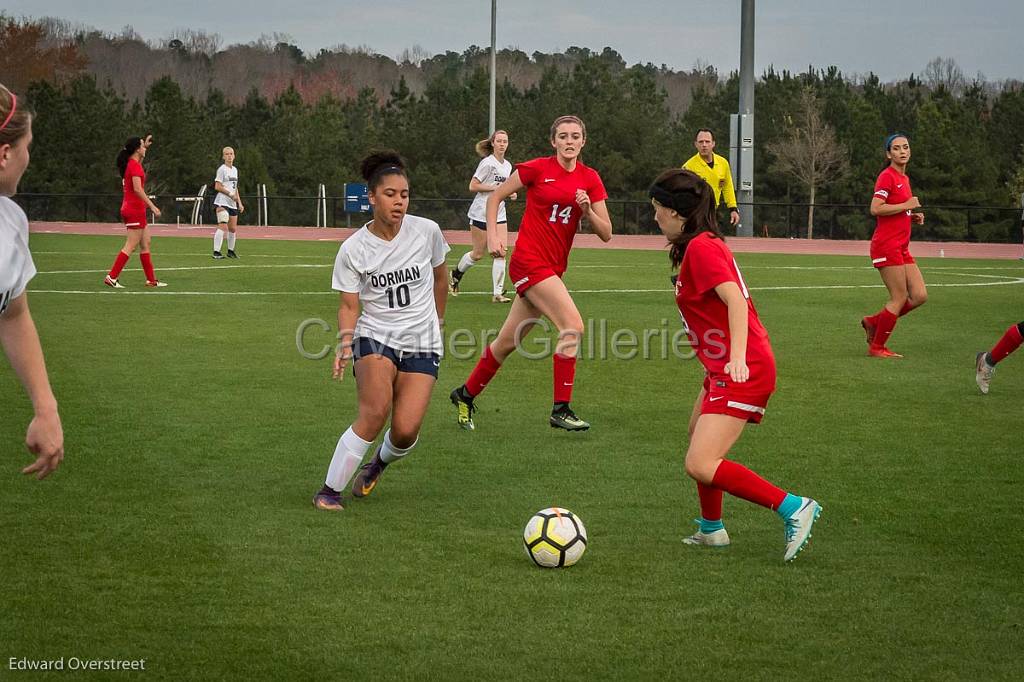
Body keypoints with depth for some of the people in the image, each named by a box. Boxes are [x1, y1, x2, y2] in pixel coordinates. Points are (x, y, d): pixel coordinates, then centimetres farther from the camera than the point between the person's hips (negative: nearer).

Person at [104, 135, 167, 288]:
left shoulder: (130, 163, 12)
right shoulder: (135, 166, -15)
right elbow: (138, 189, -24)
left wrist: (145, 146, 38)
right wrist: (152, 206, -23)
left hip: (130, 208, 10)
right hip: (135, 210, -10)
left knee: (145, 244, 12)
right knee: (131, 246, -8)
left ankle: (151, 279, 15)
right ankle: (111, 277, -8)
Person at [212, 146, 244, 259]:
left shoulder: (235, 170, 17)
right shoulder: (222, 169, -6)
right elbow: (217, 186, -12)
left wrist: (239, 203, 18)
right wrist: (230, 194, -14)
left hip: (232, 203, 8)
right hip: (222, 202, -8)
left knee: (233, 228, 11)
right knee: (222, 226, -19)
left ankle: (230, 251, 25)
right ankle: (216, 252, -23)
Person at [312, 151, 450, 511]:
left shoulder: (427, 231, -5)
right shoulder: (353, 249, -7)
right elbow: (349, 306, -4)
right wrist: (345, 343, -22)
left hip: (422, 344, 1)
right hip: (374, 336, -1)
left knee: (406, 430, -14)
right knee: (376, 412, -26)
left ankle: (380, 462, 24)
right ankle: (330, 490, -12)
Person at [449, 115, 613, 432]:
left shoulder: (590, 179, 6)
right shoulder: (537, 168, -6)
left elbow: (606, 233, 5)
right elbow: (495, 196, 4)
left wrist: (588, 211, -13)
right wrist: (492, 235, -7)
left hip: (553, 268, 6)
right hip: (529, 260, -6)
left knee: (508, 341, 12)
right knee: (573, 325, -20)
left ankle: (465, 395, 30)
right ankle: (561, 409, -15)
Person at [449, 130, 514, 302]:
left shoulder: (507, 166, 11)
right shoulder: (488, 163, -11)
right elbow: (473, 186, -15)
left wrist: (510, 193, 5)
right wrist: (496, 187, -19)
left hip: (499, 214, 6)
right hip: (481, 212, -6)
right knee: (478, 254, 3)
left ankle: (497, 293, -7)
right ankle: (455, 275, 31)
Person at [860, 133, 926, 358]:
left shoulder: (904, 178, 18)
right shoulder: (887, 176, -10)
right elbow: (876, 209, -21)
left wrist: (912, 217, 10)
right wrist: (907, 205, -16)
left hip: (901, 247, 9)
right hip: (886, 245, -9)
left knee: (919, 296, 3)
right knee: (899, 298, -7)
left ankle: (873, 322, 17)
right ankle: (877, 347, 6)